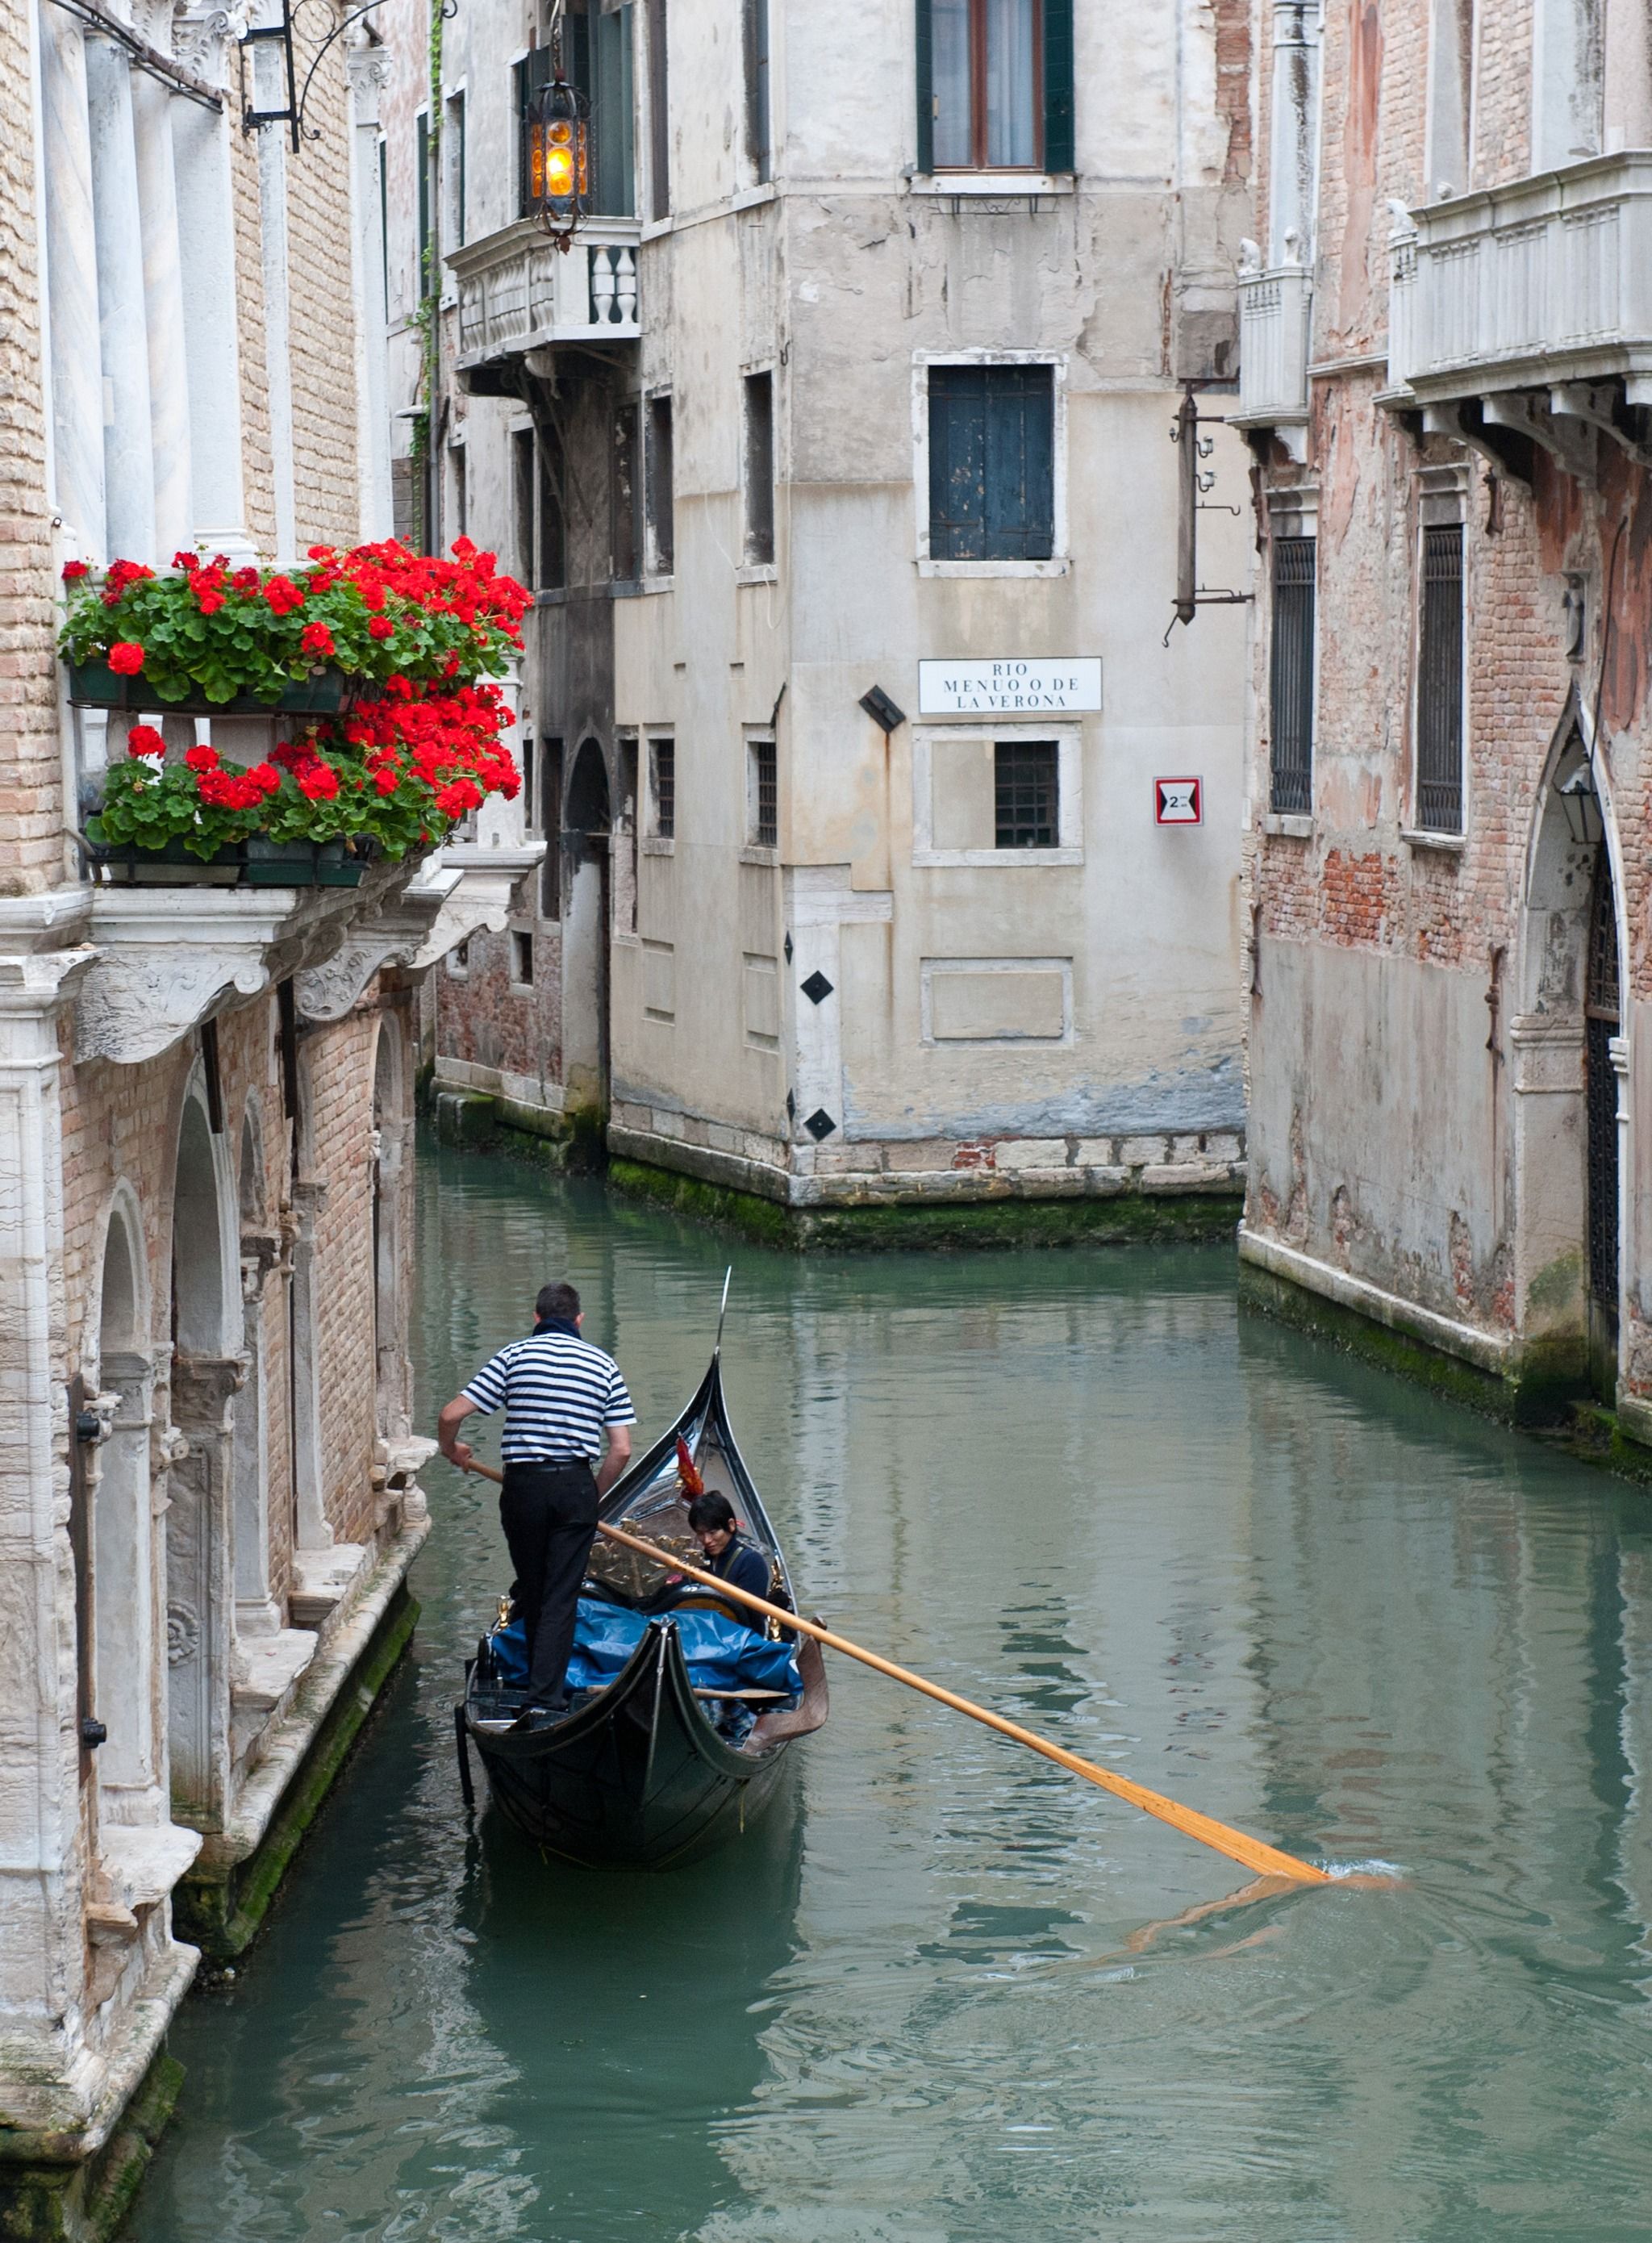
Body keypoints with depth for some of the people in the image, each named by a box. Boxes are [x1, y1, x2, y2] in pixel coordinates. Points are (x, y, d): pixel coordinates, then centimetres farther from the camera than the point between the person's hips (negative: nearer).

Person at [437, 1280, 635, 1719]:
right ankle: (546, 1696, -10)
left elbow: (451, 1415, -3)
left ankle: (541, 1686, 29)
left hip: (523, 1485, 0)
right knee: (561, 1598, 2)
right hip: (576, 1486, 0)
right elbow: (621, 1450, 2)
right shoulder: (603, 1365, 7)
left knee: (531, 1591, 17)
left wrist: (450, 1449, 19)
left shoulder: (514, 1355, 2)